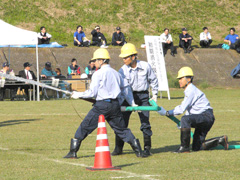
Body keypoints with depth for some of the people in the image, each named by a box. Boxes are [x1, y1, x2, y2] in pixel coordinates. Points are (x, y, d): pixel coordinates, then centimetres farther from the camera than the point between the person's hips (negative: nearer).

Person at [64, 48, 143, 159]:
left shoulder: (98, 74, -5)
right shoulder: (116, 73, 15)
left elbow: (92, 92, -9)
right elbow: (126, 89, 20)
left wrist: (78, 95, 4)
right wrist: (132, 104, 28)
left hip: (101, 105, -6)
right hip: (115, 105, 6)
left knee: (84, 127, 1)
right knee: (121, 128, 15)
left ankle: (73, 152, -1)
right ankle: (138, 150, 8)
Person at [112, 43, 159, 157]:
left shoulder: (145, 66, -6)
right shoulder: (123, 70, -9)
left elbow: (153, 80, 9)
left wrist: (154, 94, 7)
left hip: (143, 96, -1)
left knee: (145, 123, -6)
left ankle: (147, 148, 4)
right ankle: (118, 148, 11)